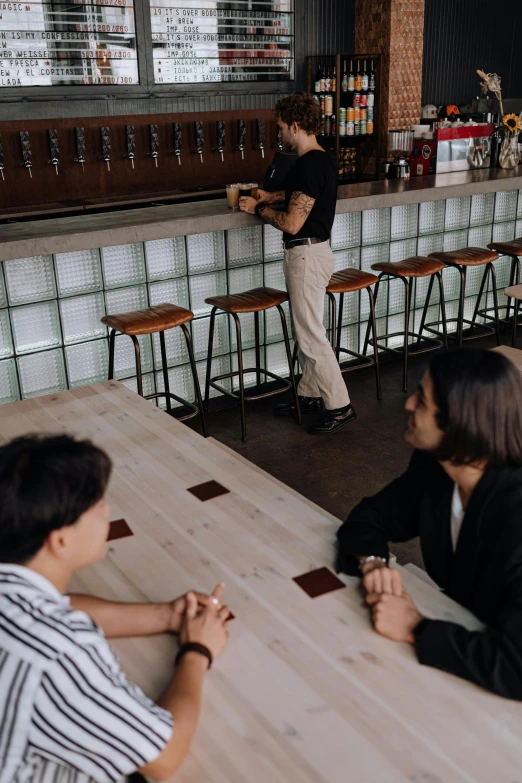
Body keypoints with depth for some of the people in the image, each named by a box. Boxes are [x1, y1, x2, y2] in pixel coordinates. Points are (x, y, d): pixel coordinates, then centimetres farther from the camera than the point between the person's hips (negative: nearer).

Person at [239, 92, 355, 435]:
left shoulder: (309, 165, -21)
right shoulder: (323, 159, 10)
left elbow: (292, 224, -23)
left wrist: (259, 209, -7)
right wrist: (273, 197, 21)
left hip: (307, 254, -10)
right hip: (314, 250, 10)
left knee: (311, 335, -3)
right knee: (308, 330, 18)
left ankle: (339, 406, 4)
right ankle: (311, 394, 30)